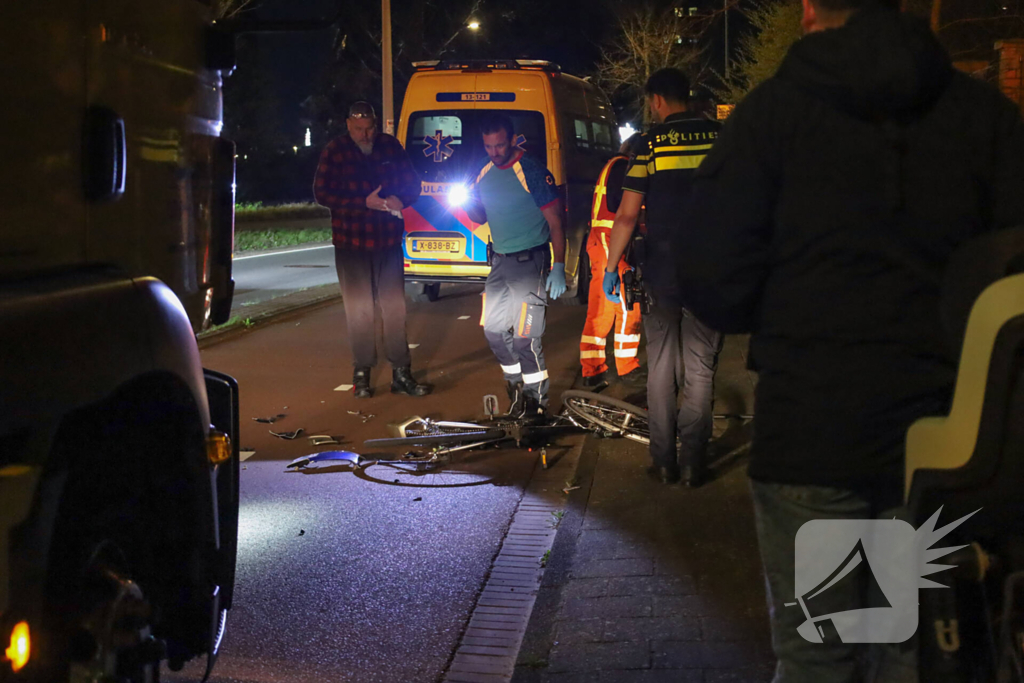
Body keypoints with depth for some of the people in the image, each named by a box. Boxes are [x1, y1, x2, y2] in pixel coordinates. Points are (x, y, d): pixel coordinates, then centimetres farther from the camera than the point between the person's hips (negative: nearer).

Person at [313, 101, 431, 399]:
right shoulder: (336, 151, -4)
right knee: (359, 309, 3)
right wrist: (365, 202, -18)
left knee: (395, 306, 4)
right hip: (351, 243, -2)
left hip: (388, 241, 2)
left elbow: (412, 184, 9)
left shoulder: (390, 146, 4)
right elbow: (322, 193, -9)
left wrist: (399, 199, -15)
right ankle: (361, 374, 13)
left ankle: (401, 373, 10)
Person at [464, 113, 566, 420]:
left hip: (530, 260, -7)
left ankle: (536, 402, 5)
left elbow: (555, 222, -13)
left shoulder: (533, 173, -14)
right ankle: (516, 384, 32)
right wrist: (470, 204, -6)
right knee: (493, 329, 12)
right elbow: (480, 217, 17)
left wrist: (559, 266, -19)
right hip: (500, 260, 7)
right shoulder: (484, 171, 7)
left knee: (524, 337, -9)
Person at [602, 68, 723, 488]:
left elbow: (626, 216, -6)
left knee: (661, 367, 10)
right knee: (700, 370, 8)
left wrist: (610, 268, 3)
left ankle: (664, 462, 13)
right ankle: (692, 465, 9)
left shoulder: (652, 142, -4)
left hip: (661, 272, -1)